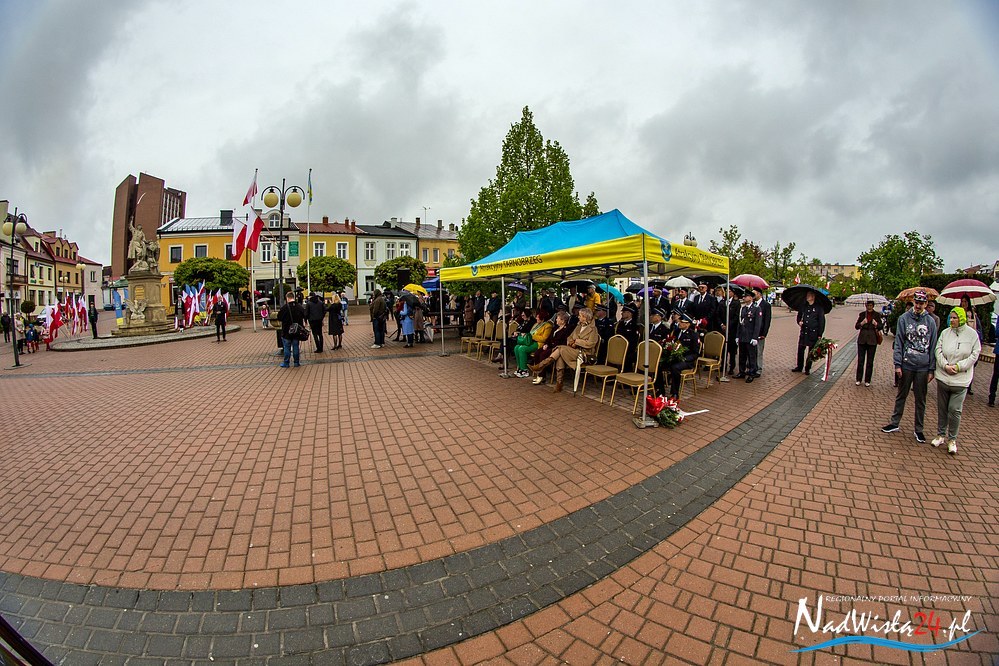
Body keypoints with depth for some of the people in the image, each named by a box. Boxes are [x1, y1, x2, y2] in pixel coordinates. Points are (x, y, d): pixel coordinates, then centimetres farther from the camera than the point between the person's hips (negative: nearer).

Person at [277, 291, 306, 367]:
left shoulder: (284, 307, -14)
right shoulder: (300, 307, -1)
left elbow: (279, 318, -7)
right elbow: (304, 317, 7)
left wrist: (284, 320, 12)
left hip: (286, 331, -3)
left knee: (287, 347, 5)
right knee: (296, 346, 10)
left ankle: (286, 363, 10)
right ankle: (296, 362, 13)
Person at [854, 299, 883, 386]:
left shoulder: (877, 315, 3)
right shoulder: (862, 314, 7)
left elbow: (880, 327, 0)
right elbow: (856, 326, 6)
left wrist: (876, 324, -20)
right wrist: (862, 323, -14)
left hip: (872, 340, -1)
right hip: (862, 339, 1)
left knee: (870, 361, 4)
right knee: (860, 360, 2)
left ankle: (867, 380, 12)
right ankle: (859, 379, 11)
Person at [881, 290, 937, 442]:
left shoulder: (930, 322, 2)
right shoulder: (904, 318, -1)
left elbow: (933, 347, 4)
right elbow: (898, 343, -1)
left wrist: (932, 369, 0)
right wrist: (897, 364, -7)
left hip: (923, 367, 1)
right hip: (906, 365, -1)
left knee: (921, 399, 10)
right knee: (901, 396, 11)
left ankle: (918, 429, 21)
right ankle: (894, 423, 23)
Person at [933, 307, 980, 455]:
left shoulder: (972, 334, -3)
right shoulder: (945, 332, 1)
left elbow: (975, 354, -4)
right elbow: (938, 350, 0)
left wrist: (958, 366, -14)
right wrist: (945, 365, -13)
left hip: (961, 379, -2)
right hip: (943, 377, 2)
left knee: (955, 410, -2)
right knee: (942, 408, 12)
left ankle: (952, 439, 13)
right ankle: (941, 434, 26)